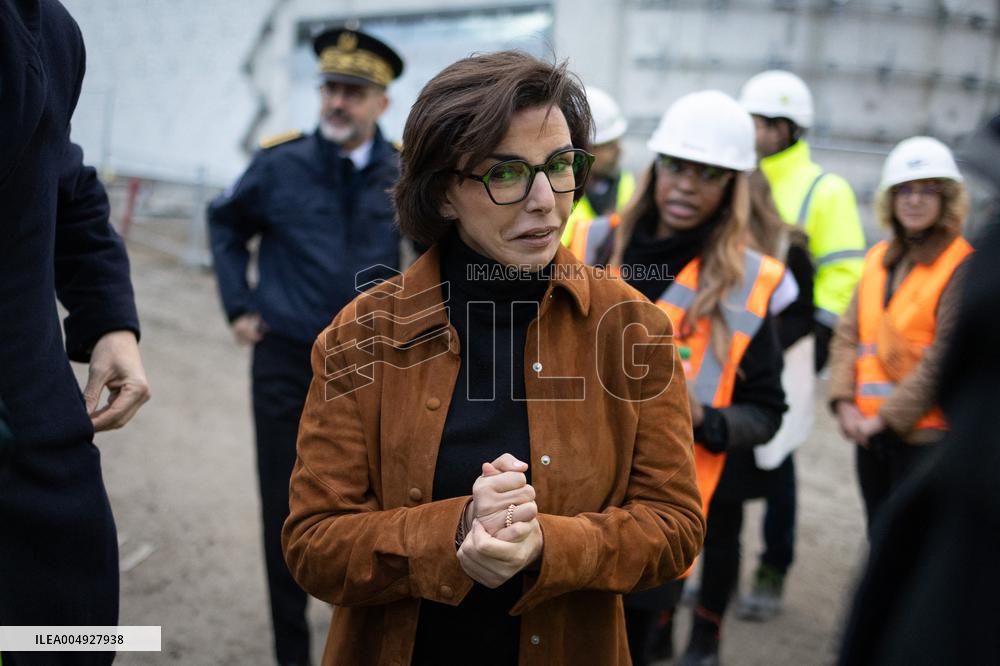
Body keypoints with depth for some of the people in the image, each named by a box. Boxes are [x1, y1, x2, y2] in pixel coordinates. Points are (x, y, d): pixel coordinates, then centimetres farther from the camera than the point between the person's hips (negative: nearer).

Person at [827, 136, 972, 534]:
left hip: (924, 435, -6)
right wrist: (845, 403, -6)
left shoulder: (963, 267, -9)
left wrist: (884, 418, -13)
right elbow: (848, 334, 7)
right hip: (870, 429, 6)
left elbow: (944, 359, -14)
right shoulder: (879, 259, 10)